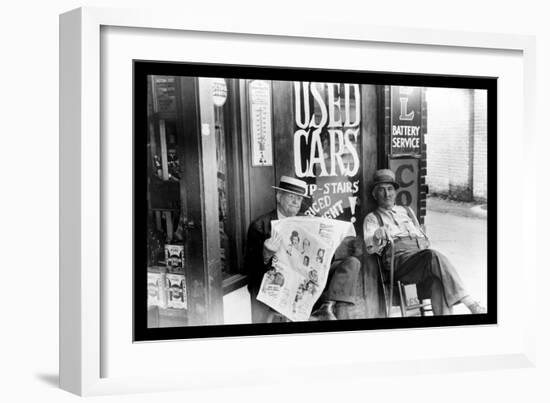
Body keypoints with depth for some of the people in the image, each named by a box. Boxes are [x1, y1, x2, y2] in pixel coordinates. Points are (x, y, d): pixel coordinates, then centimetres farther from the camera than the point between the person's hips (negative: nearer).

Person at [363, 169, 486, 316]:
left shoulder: (406, 211, 33)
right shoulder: (372, 218, 19)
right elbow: (370, 248, 0)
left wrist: (424, 244, 9)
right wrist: (377, 236, -22)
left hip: (422, 250, 4)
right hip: (399, 258, -4)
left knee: (438, 279, -32)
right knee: (434, 256, -35)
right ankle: (469, 303, -37)